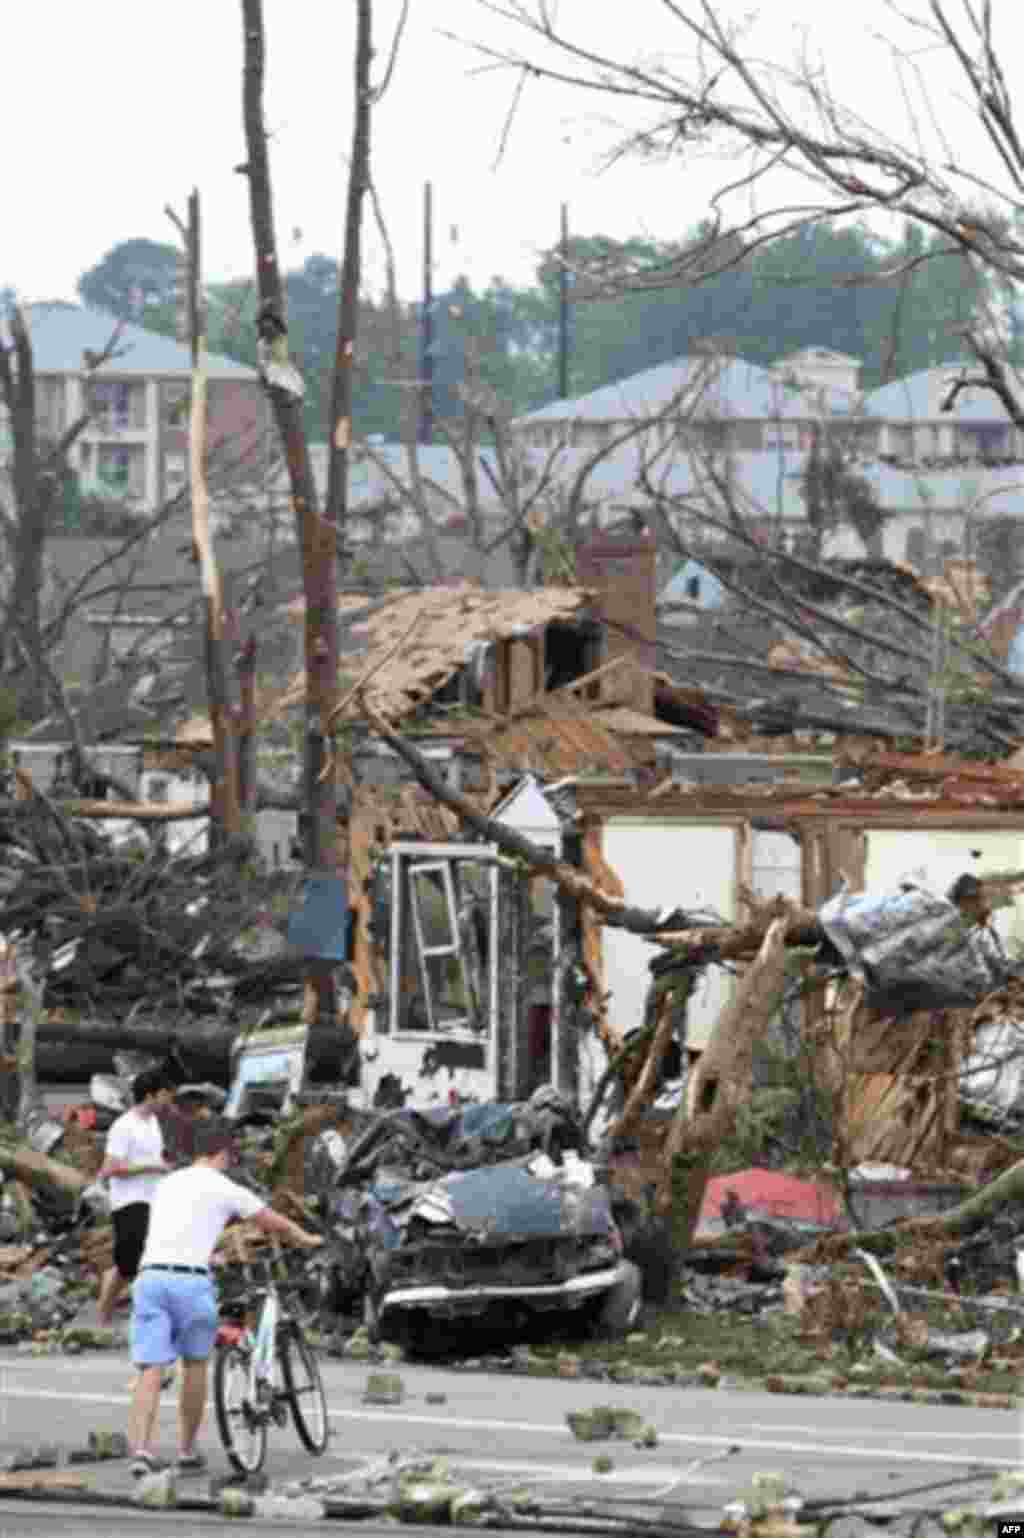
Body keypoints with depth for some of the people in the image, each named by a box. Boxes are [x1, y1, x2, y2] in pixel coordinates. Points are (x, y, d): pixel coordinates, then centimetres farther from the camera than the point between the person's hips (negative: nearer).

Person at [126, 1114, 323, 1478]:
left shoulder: (168, 1184, 22)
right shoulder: (224, 1189, 6)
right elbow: (277, 1223, 20)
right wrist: (307, 1239, 42)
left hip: (149, 1276, 4)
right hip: (191, 1280, -4)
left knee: (151, 1370, -1)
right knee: (194, 1364, 16)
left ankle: (140, 1450, -17)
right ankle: (187, 1451, 22)